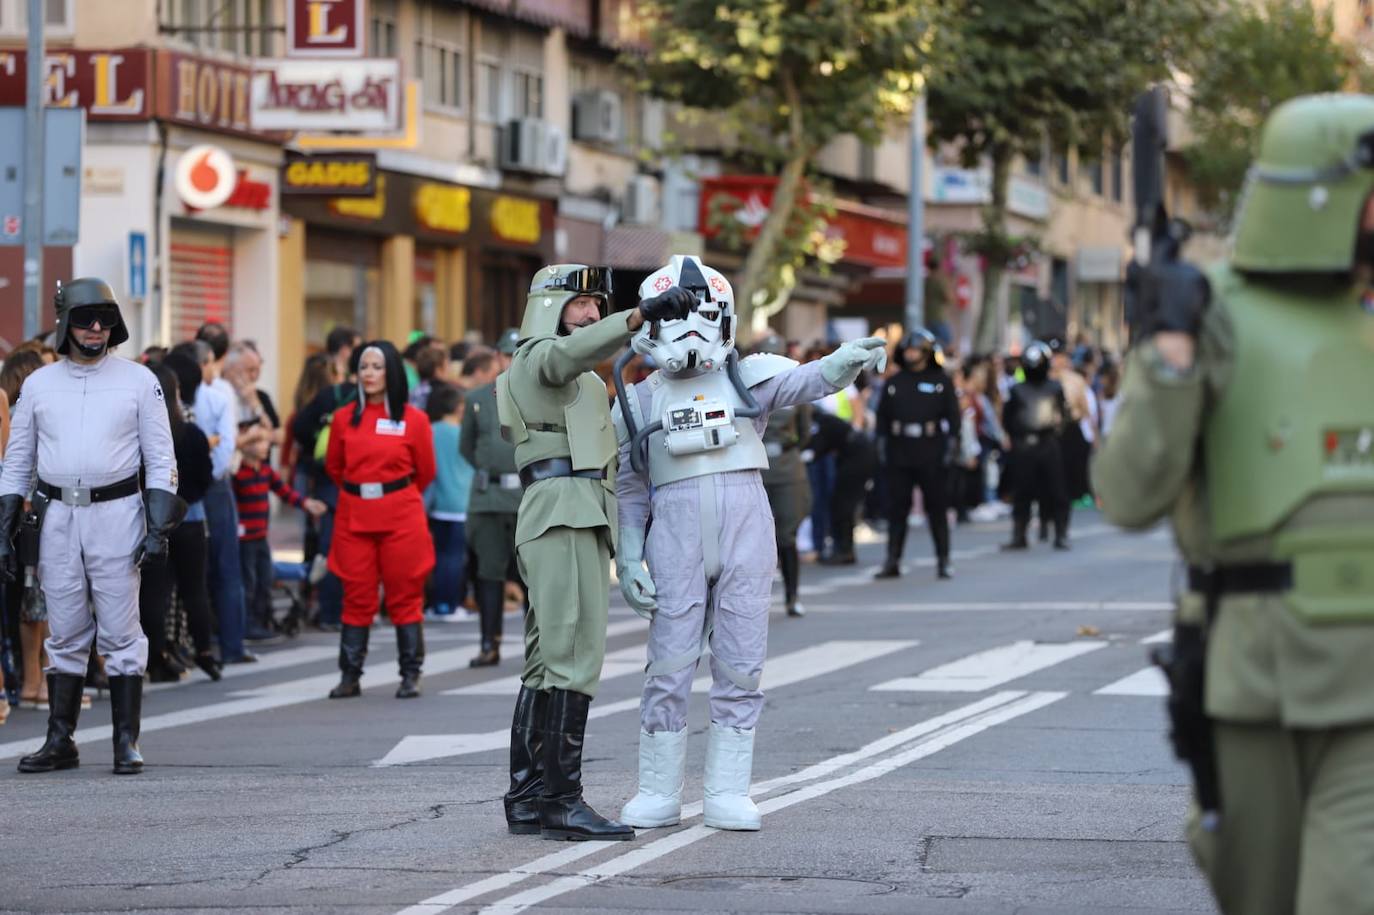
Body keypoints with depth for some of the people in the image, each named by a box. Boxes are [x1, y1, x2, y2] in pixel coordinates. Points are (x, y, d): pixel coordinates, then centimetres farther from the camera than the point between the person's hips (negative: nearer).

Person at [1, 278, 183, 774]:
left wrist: (159, 528, -9)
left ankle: (126, 742, 1)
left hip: (117, 514, -3)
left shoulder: (138, 381, 1)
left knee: (121, 633, -3)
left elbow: (161, 459, 0)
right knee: (64, 634, 6)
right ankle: (61, 741, 11)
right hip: (57, 516, 3)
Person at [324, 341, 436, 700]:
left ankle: (410, 676, 8)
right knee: (356, 596, 3)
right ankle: (350, 676, 7)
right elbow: (334, 467, 17)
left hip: (401, 518, -2)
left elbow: (425, 472, 8)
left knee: (405, 596, 1)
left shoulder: (414, 420, -2)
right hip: (354, 518, 2)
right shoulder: (344, 418, 4)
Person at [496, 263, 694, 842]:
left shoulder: (581, 381, 29)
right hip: (561, 512, -10)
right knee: (575, 657, -16)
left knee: (548, 663, 9)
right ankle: (562, 801, -20)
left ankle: (527, 799, 11)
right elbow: (574, 350, -27)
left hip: (584, 520, 10)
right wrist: (640, 316, -40)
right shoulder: (538, 356, -3)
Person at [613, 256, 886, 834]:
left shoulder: (748, 377, 7)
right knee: (669, 665, 0)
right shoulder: (639, 401, 10)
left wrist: (849, 360, -34)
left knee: (740, 666, 1)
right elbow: (629, 489, 12)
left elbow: (806, 381, -12)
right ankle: (658, 794, 10)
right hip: (676, 536, 0)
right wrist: (628, 560, 3)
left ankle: (727, 794, 7)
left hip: (747, 528, 0)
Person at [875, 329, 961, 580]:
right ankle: (893, 561, 6)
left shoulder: (941, 382, 3)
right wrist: (882, 446, 1)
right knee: (896, 509, 3)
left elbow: (952, 416, 0)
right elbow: (882, 416, 10)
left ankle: (943, 560, 7)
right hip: (899, 454, 3)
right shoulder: (893, 383, 11)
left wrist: (949, 446, -8)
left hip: (931, 456, -3)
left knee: (937, 509, 2)